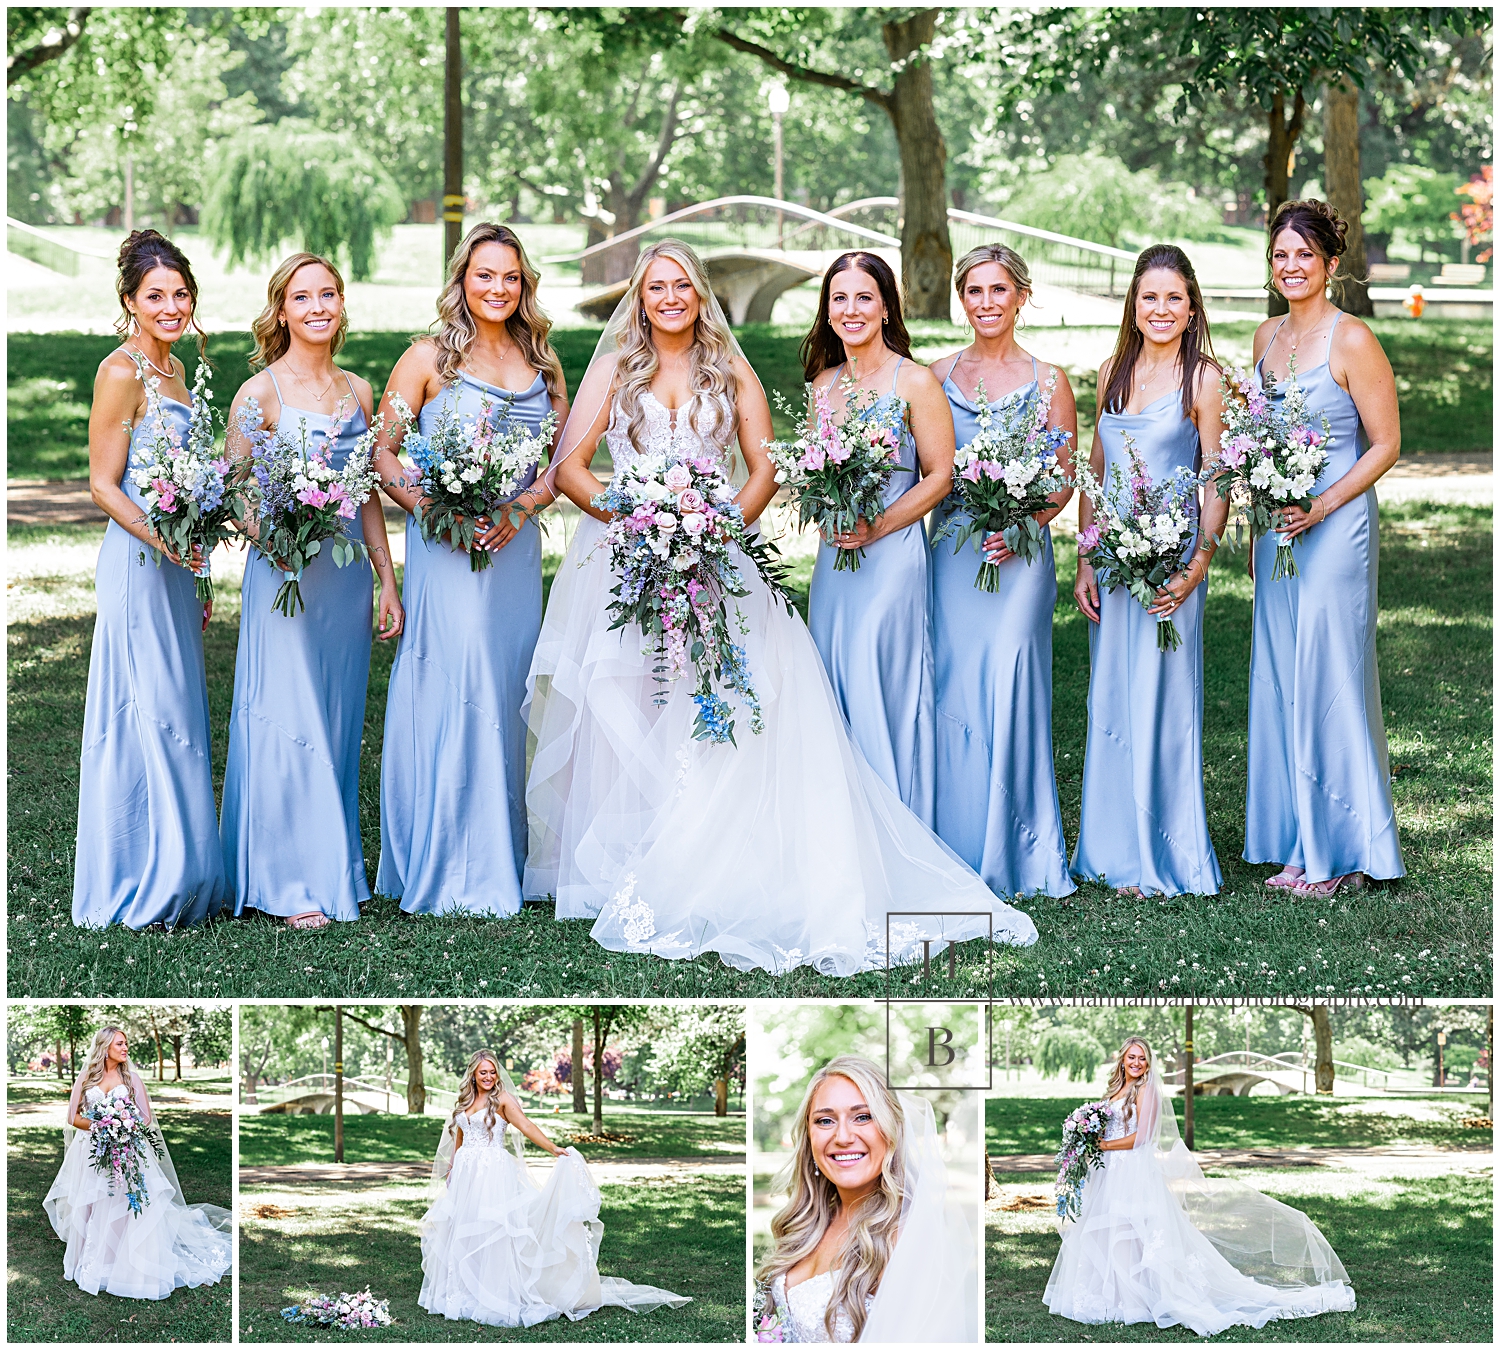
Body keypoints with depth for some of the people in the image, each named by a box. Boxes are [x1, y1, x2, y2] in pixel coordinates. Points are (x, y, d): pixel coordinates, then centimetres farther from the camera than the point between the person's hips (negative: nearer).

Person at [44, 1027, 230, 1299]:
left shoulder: (131, 1078, 8)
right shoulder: (86, 1079, 7)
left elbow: (146, 1118, 6)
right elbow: (74, 1117, 4)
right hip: (91, 1152, 1)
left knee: (123, 1212, -8)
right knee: (92, 1212, -1)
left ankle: (129, 1270, -7)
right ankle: (93, 1267, 5)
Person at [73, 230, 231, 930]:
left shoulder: (174, 368, 14)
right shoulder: (121, 372, -12)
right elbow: (103, 486, -13)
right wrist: (162, 540, -27)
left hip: (173, 566, 9)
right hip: (136, 564, -9)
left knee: (179, 716, 11)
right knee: (149, 716, -6)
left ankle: (179, 881, 17)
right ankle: (139, 883, 1)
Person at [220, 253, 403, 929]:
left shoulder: (357, 392, 10)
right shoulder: (260, 392, -6)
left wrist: (388, 583, 12)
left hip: (347, 574, 5)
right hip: (285, 571, -5)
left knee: (337, 723, 9)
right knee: (287, 724, -4)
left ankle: (334, 867, 18)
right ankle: (290, 882, 2)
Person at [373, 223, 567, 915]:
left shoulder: (540, 363, 12)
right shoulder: (429, 358, -1)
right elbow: (381, 453, -1)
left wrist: (522, 506, -5)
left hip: (516, 543, 5)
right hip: (444, 546, -4)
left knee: (507, 689, 6)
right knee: (452, 686, -8)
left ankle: (501, 860, 15)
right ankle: (445, 866, -2)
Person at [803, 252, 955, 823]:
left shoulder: (914, 381, -6)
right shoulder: (824, 383, 12)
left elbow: (940, 476, -6)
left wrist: (876, 528, -14)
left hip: (892, 556, -6)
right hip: (834, 556, 6)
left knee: (881, 694, -6)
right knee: (834, 690, 6)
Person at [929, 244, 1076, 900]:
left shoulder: (1047, 382, 4)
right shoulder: (937, 376, 10)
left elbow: (1063, 482, 3)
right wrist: (950, 510, -8)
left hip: (1019, 552, -2)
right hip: (950, 551, 2)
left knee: (1012, 690, -6)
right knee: (954, 692, 0)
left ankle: (1016, 852, 3)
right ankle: (961, 851, 8)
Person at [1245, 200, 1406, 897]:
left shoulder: (1352, 340, -10)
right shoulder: (1267, 338, 11)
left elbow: (1386, 445, -10)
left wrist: (1321, 506, -18)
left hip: (1335, 526, -7)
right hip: (1278, 528, 7)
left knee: (1329, 678, -4)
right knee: (1281, 678, 8)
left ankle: (1341, 850, 5)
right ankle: (1297, 845, 15)